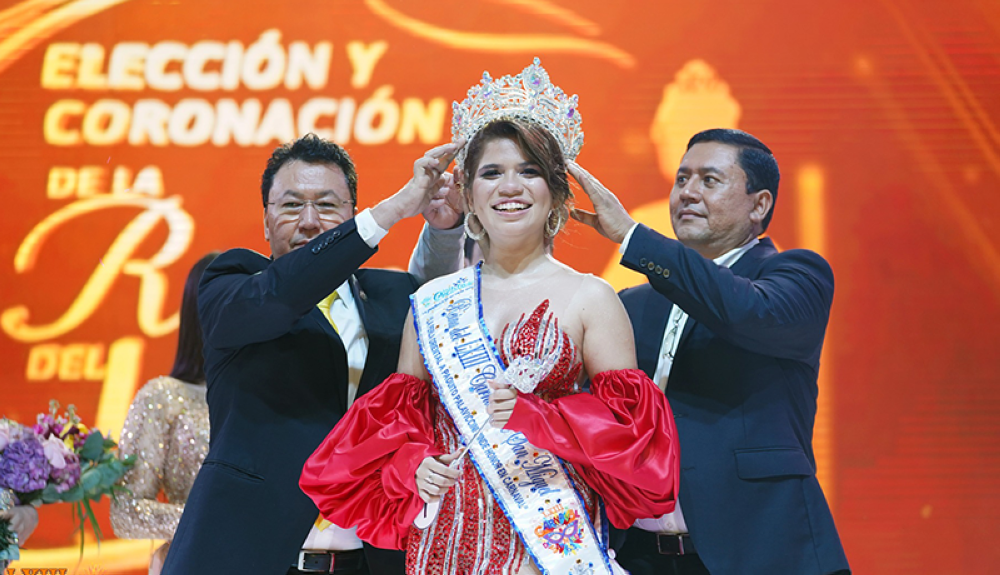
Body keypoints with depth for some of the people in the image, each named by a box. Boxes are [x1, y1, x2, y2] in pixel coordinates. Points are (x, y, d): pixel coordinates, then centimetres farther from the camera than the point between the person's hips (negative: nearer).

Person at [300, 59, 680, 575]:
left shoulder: (590, 298, 0)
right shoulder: (433, 301, 10)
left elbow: (628, 424, -3)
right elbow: (399, 413, 16)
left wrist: (535, 414, -15)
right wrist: (410, 465, -4)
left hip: (549, 530, -3)